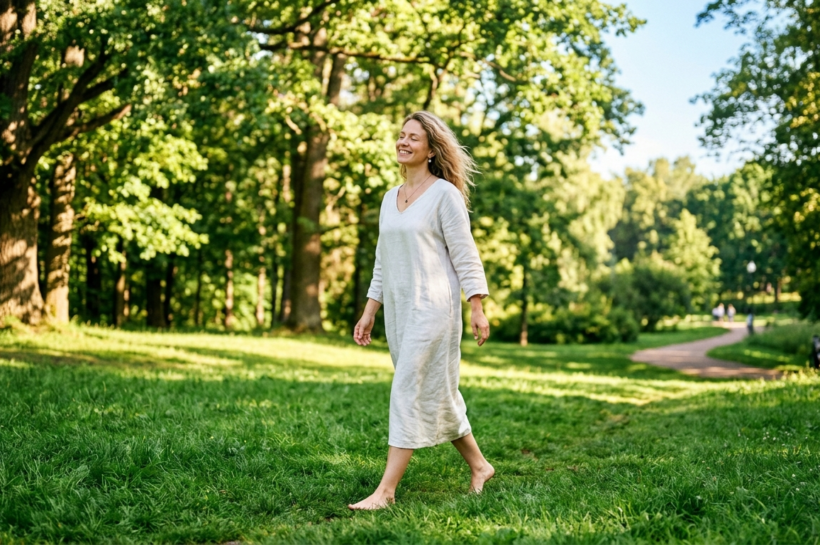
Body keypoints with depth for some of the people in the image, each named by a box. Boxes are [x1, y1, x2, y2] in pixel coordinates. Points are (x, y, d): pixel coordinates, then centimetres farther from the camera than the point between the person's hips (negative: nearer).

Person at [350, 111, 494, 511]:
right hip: (398, 310, 8)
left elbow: (465, 255, -8)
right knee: (433, 394, 13)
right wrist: (369, 312, 15)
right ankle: (479, 466, 27)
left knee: (410, 392, -9)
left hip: (432, 307, -8)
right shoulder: (390, 198, 14)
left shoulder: (444, 194, -6)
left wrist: (478, 309, -12)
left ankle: (386, 491, -8)